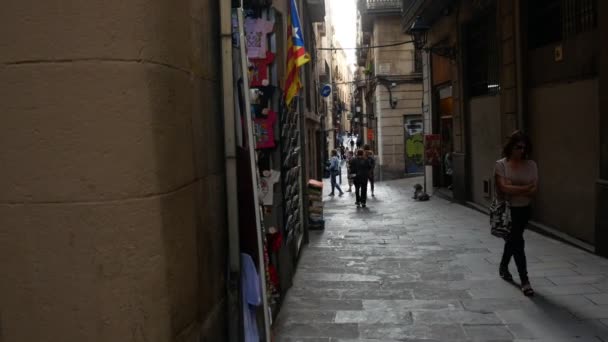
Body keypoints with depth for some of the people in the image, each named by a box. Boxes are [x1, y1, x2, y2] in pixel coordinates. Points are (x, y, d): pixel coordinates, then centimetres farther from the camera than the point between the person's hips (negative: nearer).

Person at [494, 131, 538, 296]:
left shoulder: (531, 165, 1)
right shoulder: (501, 164, -8)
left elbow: (534, 191, -7)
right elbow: (503, 188, -19)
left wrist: (512, 189, -19)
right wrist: (525, 188, -14)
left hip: (523, 210, 4)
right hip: (506, 210, -4)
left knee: (512, 240, 18)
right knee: (517, 241, -10)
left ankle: (503, 267, 43)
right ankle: (524, 280, -6)